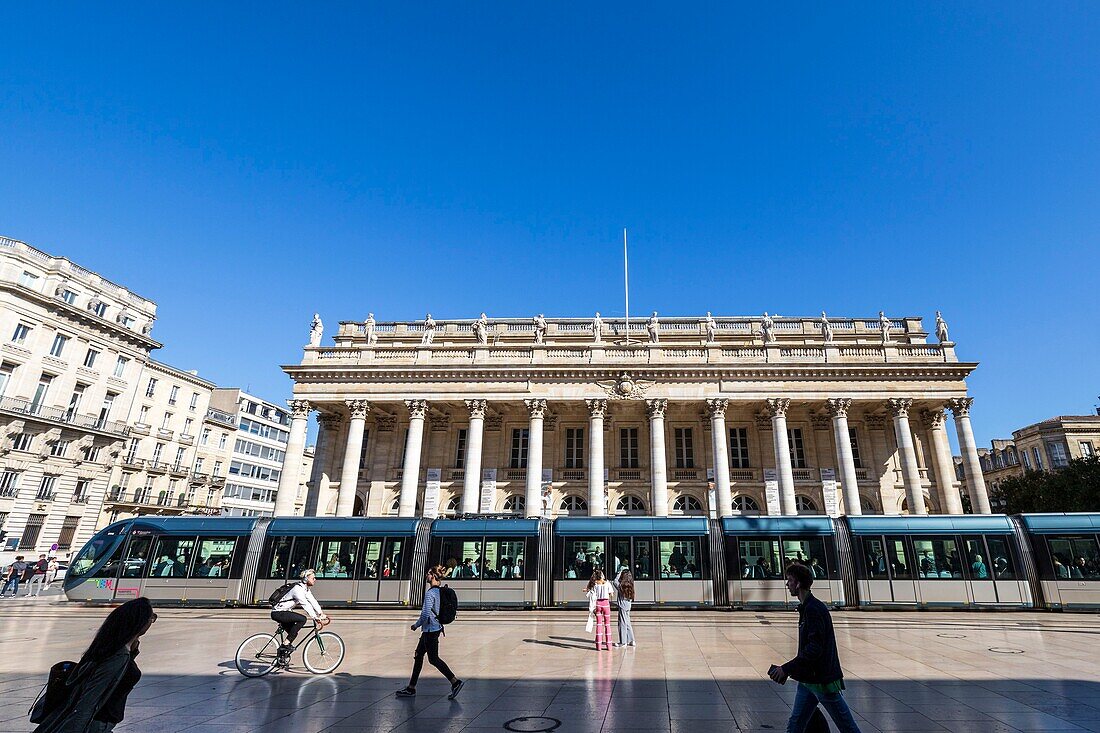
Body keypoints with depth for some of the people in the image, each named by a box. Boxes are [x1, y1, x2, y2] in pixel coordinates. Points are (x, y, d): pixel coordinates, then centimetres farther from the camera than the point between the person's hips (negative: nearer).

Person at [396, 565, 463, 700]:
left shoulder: (430, 593, -20)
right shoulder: (440, 591, 8)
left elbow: (426, 613, -25)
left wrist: (417, 625, -8)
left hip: (430, 629, -9)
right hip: (436, 627, 9)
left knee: (433, 658, -1)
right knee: (418, 655, 16)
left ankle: (455, 682, 0)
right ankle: (411, 687, 25)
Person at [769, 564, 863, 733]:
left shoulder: (814, 609, -20)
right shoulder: (806, 608, 11)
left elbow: (814, 649, -26)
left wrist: (786, 669, -22)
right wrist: (787, 669, 11)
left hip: (823, 681, -10)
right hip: (807, 679, 10)